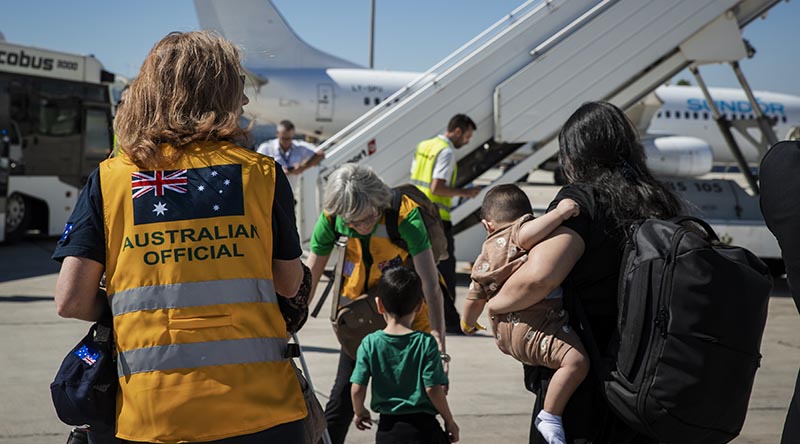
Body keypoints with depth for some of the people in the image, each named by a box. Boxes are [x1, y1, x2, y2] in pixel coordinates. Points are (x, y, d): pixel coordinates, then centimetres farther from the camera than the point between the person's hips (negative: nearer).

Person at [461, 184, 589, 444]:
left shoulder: (485, 257, 17)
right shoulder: (519, 233, -6)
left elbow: (475, 297, 26)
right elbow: (527, 233, -33)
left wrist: (468, 324, 43)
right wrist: (561, 212, -26)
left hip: (505, 334, 10)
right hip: (531, 327, -10)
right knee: (575, 359, -24)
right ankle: (550, 417, -18)